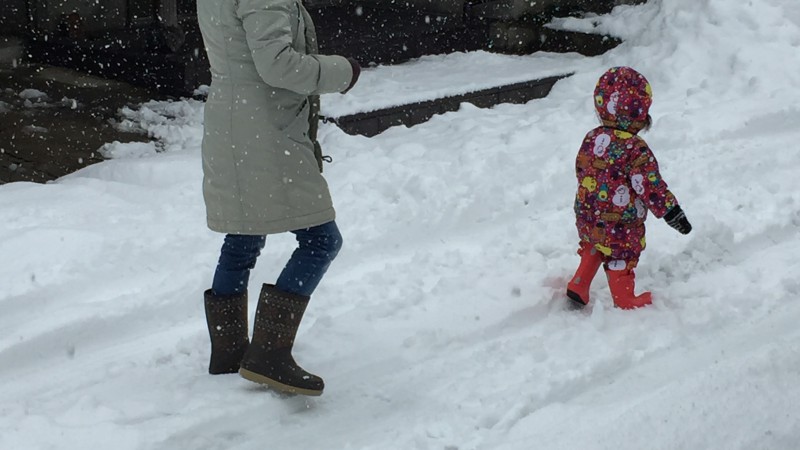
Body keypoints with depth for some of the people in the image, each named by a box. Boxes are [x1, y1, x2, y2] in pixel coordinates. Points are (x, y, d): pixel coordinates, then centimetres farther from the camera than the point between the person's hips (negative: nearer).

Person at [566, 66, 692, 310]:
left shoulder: (591, 139, -3)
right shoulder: (635, 148, -24)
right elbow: (650, 185, -23)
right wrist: (671, 211, -15)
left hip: (587, 218, 6)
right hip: (620, 225, -6)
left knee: (593, 249, 30)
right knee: (621, 260, 14)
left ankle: (578, 287, 30)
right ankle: (625, 302, 30)